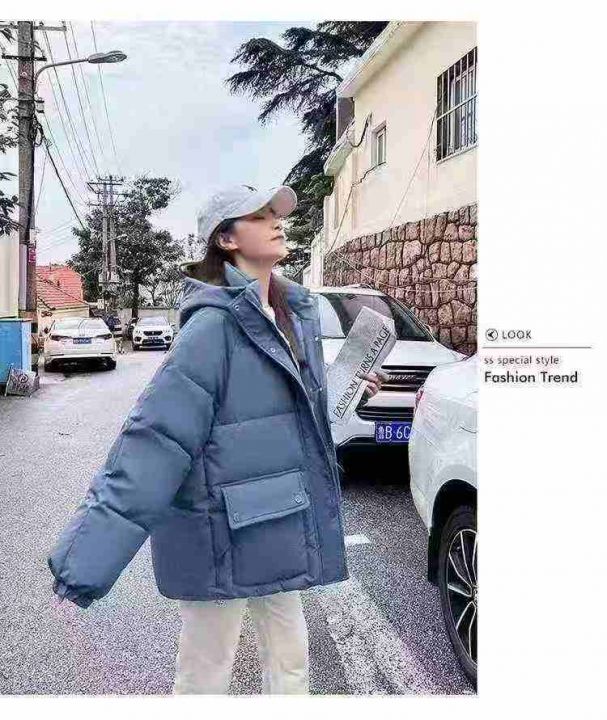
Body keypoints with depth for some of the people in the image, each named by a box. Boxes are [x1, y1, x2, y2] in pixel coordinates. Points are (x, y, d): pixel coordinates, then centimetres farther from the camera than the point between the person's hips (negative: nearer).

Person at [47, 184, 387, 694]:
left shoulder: (297, 313, 5)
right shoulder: (215, 324, -20)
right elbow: (156, 437, -25)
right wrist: (90, 554, -27)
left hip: (273, 526, 8)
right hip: (219, 533, -7)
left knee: (290, 659, 20)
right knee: (207, 672, 10)